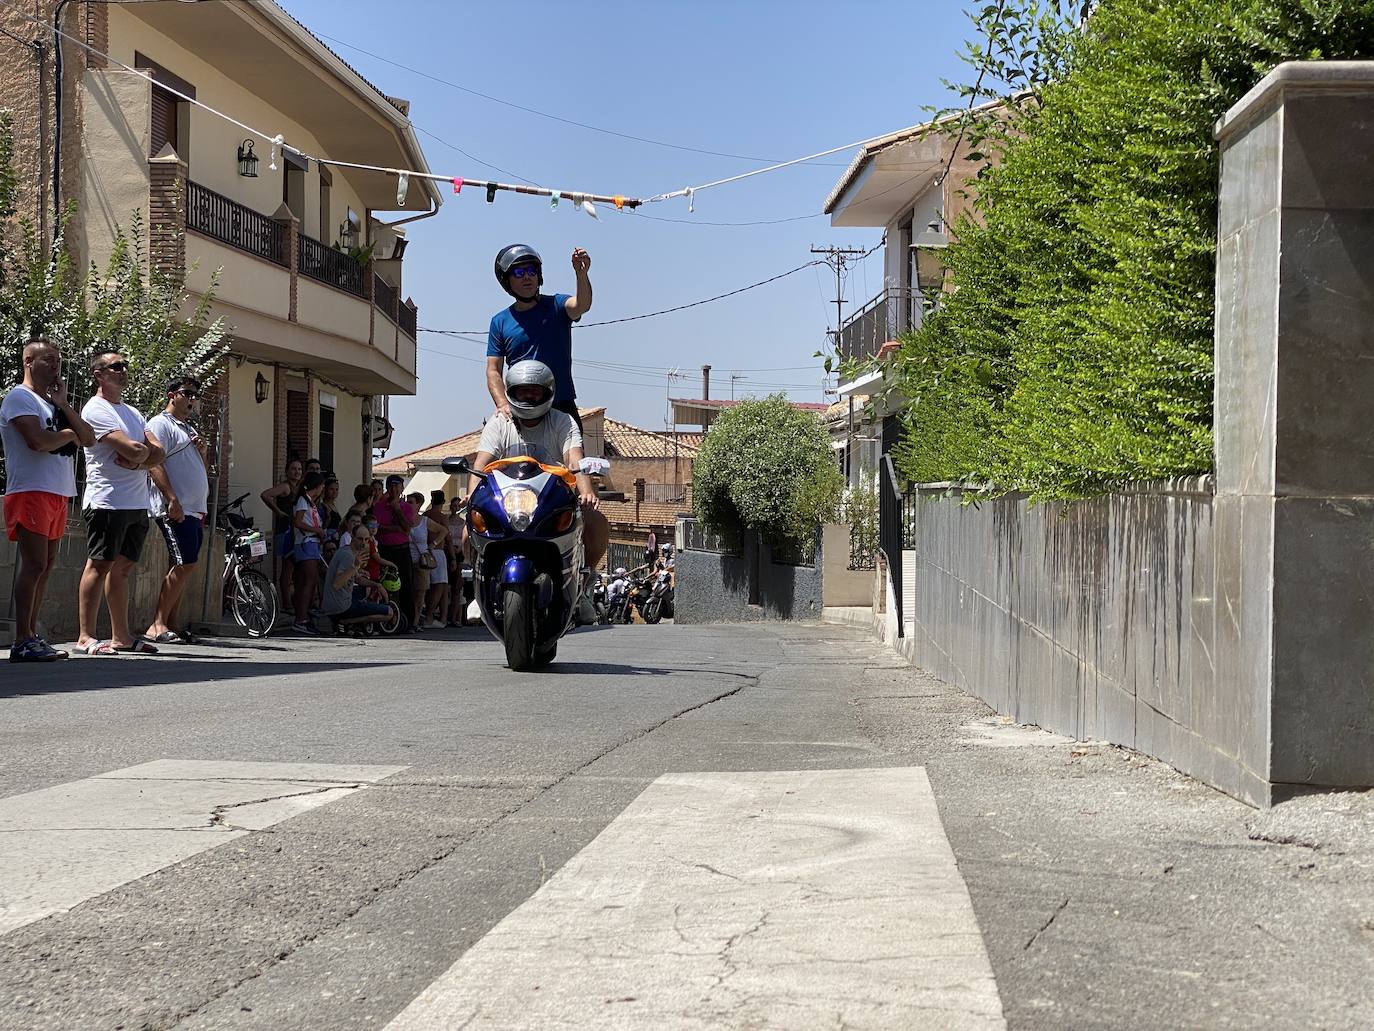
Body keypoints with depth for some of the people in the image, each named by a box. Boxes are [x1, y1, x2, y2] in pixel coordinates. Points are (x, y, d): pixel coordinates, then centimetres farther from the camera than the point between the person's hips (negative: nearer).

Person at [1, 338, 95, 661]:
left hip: (58, 494, 9)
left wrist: (63, 405, 3)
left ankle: (31, 636, 11)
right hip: (31, 492, -9)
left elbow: (89, 439, 14)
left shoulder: (54, 402, 23)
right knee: (35, 565, -14)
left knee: (45, 566, 8)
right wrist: (69, 434, -1)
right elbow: (37, 440, -19)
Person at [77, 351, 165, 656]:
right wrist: (144, 450, 3)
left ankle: (121, 636, 14)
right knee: (100, 564, -9)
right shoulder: (96, 410, -7)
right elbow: (133, 450, -18)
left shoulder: (132, 413, 21)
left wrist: (137, 460, -9)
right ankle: (85, 637, -9)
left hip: (137, 503, 8)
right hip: (107, 501, -8)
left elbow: (158, 453, 9)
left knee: (122, 567, 10)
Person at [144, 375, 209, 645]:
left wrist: (202, 451, 9)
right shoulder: (160, 424, -3)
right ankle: (157, 625, -14)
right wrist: (172, 500, -24)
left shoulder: (189, 429, 25)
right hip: (175, 508, -9)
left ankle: (171, 623, 10)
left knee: (182, 567, 7)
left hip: (194, 510, 9)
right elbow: (154, 463, -16)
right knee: (185, 564, -16)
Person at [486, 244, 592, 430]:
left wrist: (581, 274, -40)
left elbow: (581, 305, -19)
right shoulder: (500, 322, 9)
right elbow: (493, 371, 5)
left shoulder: (556, 307, 4)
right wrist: (503, 404, -14)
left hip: (562, 408, -1)